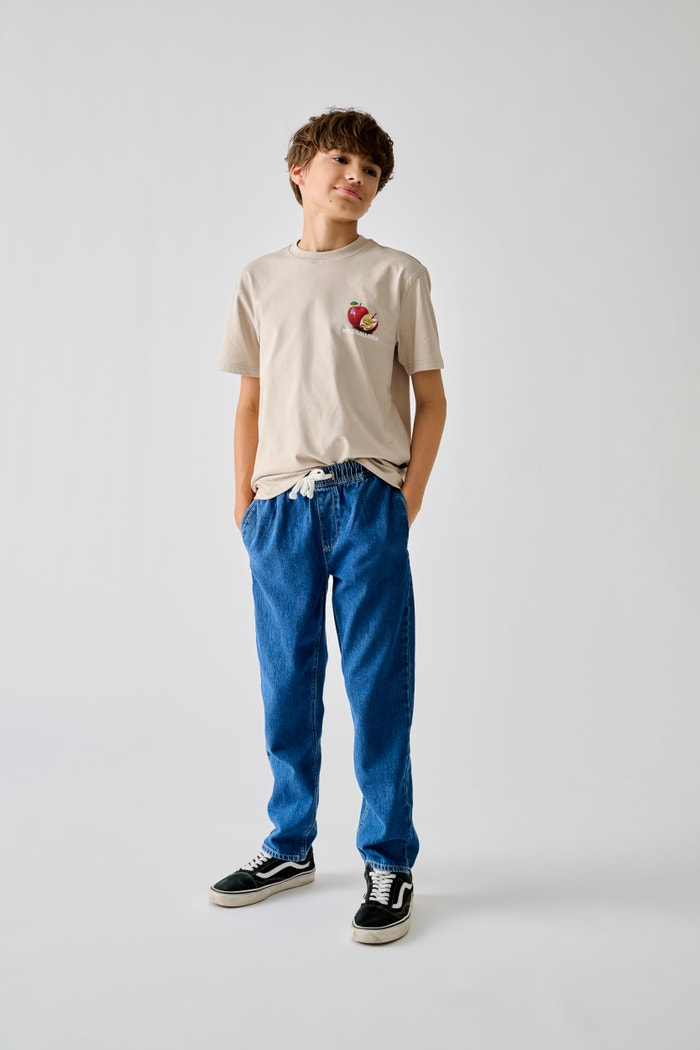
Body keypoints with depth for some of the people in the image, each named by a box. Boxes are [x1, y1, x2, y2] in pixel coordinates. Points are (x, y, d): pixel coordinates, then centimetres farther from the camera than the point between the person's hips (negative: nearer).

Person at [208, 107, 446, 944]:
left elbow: (431, 400, 5)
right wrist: (244, 500, 7)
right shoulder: (260, 280, 13)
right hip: (282, 503, 3)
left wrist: (408, 498, -4)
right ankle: (290, 848, 27)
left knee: (378, 684, 0)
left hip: (367, 500, -2)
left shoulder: (398, 276, 5)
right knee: (286, 683, 10)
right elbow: (250, 403, 14)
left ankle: (389, 863, 14)